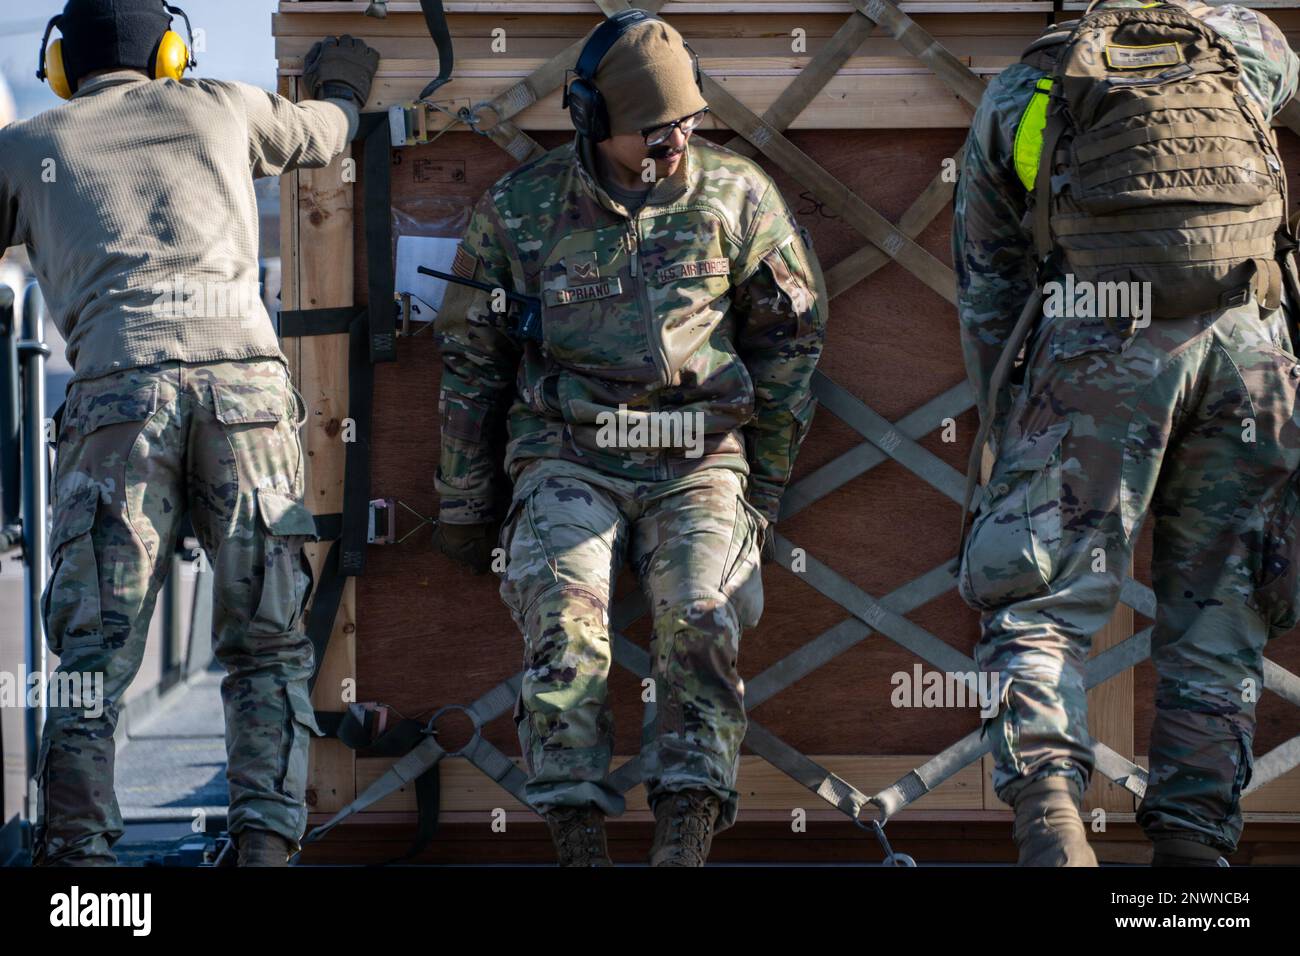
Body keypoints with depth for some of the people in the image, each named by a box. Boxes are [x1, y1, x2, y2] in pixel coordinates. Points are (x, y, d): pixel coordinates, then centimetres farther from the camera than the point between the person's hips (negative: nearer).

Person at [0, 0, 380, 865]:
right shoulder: (220, 108, 26)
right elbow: (325, 135, 46)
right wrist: (344, 91, 70)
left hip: (119, 382, -1)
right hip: (246, 374, 1)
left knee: (96, 646, 0)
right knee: (268, 647, 8)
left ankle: (75, 847, -17)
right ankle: (267, 842, -10)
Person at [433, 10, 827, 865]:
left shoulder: (736, 195, 1)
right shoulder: (520, 210, 0)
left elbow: (792, 336, 10)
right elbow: (471, 358, 10)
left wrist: (765, 485, 7)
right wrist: (464, 502, 13)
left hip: (697, 465, 0)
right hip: (571, 463, 0)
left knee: (701, 624, -25)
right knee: (564, 616, -26)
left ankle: (684, 847, -29)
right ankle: (580, 848, -27)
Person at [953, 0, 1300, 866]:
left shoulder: (1017, 96, 21)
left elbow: (987, 297, 22)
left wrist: (1010, 434, 28)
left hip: (1102, 347, -2)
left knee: (1040, 611, 0)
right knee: (1217, 625, 10)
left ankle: (1048, 814, -23)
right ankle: (1193, 846, 2)